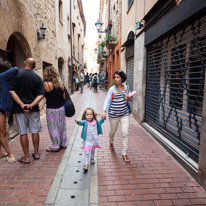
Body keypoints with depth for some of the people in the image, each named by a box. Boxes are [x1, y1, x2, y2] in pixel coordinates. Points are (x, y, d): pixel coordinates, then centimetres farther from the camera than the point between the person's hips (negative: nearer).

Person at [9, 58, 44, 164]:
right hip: (34, 109, 2)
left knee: (23, 133, 6)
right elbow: (41, 95, -7)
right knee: (35, 131, 13)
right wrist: (31, 105, -13)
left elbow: (11, 91, -12)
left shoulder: (16, 75, -4)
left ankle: (26, 157, 15)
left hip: (19, 109, -2)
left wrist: (22, 104, -14)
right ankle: (36, 153, 26)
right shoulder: (38, 78, 1)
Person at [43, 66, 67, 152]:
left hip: (51, 109, -5)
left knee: (53, 128, 6)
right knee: (62, 126, 16)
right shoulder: (61, 84, 2)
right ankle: (63, 144, 29)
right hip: (61, 108, 5)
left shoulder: (46, 84, -14)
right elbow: (64, 97, 7)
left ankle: (55, 147, 17)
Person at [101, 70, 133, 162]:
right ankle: (111, 142, 52)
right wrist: (104, 111, -28)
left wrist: (128, 98, -9)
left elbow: (131, 98, 16)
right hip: (114, 114, -2)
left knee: (125, 133, -5)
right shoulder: (112, 89, -7)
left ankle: (124, 154, 8)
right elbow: (107, 101, -12)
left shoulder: (126, 87, 4)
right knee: (113, 131, 17)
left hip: (125, 114, 2)